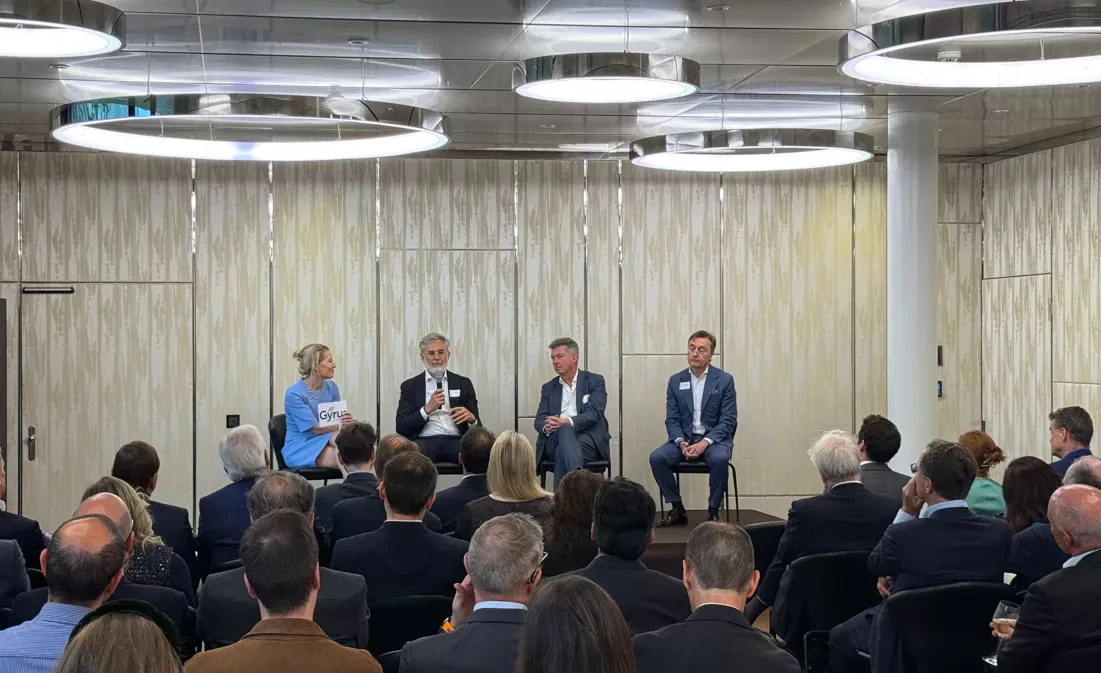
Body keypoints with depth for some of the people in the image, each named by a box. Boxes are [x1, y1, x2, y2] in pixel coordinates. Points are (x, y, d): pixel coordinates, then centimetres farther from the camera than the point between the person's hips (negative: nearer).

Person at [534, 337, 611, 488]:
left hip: (589, 440, -2)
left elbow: (594, 414, -7)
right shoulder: (549, 387, 21)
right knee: (564, 430, -37)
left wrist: (567, 422, -26)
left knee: (563, 451, -38)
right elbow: (539, 420, 9)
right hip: (554, 441, 2)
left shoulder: (595, 381, 9)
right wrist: (547, 427, -19)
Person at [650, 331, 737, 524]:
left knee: (719, 458, -36)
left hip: (714, 439, -3)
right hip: (684, 439, 3)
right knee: (657, 457, -24)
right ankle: (677, 510, -10)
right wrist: (681, 442, -17)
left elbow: (728, 420, -7)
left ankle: (713, 512, -18)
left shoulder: (724, 380, -3)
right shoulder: (676, 381, 6)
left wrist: (705, 442, -22)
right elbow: (672, 419, 4)